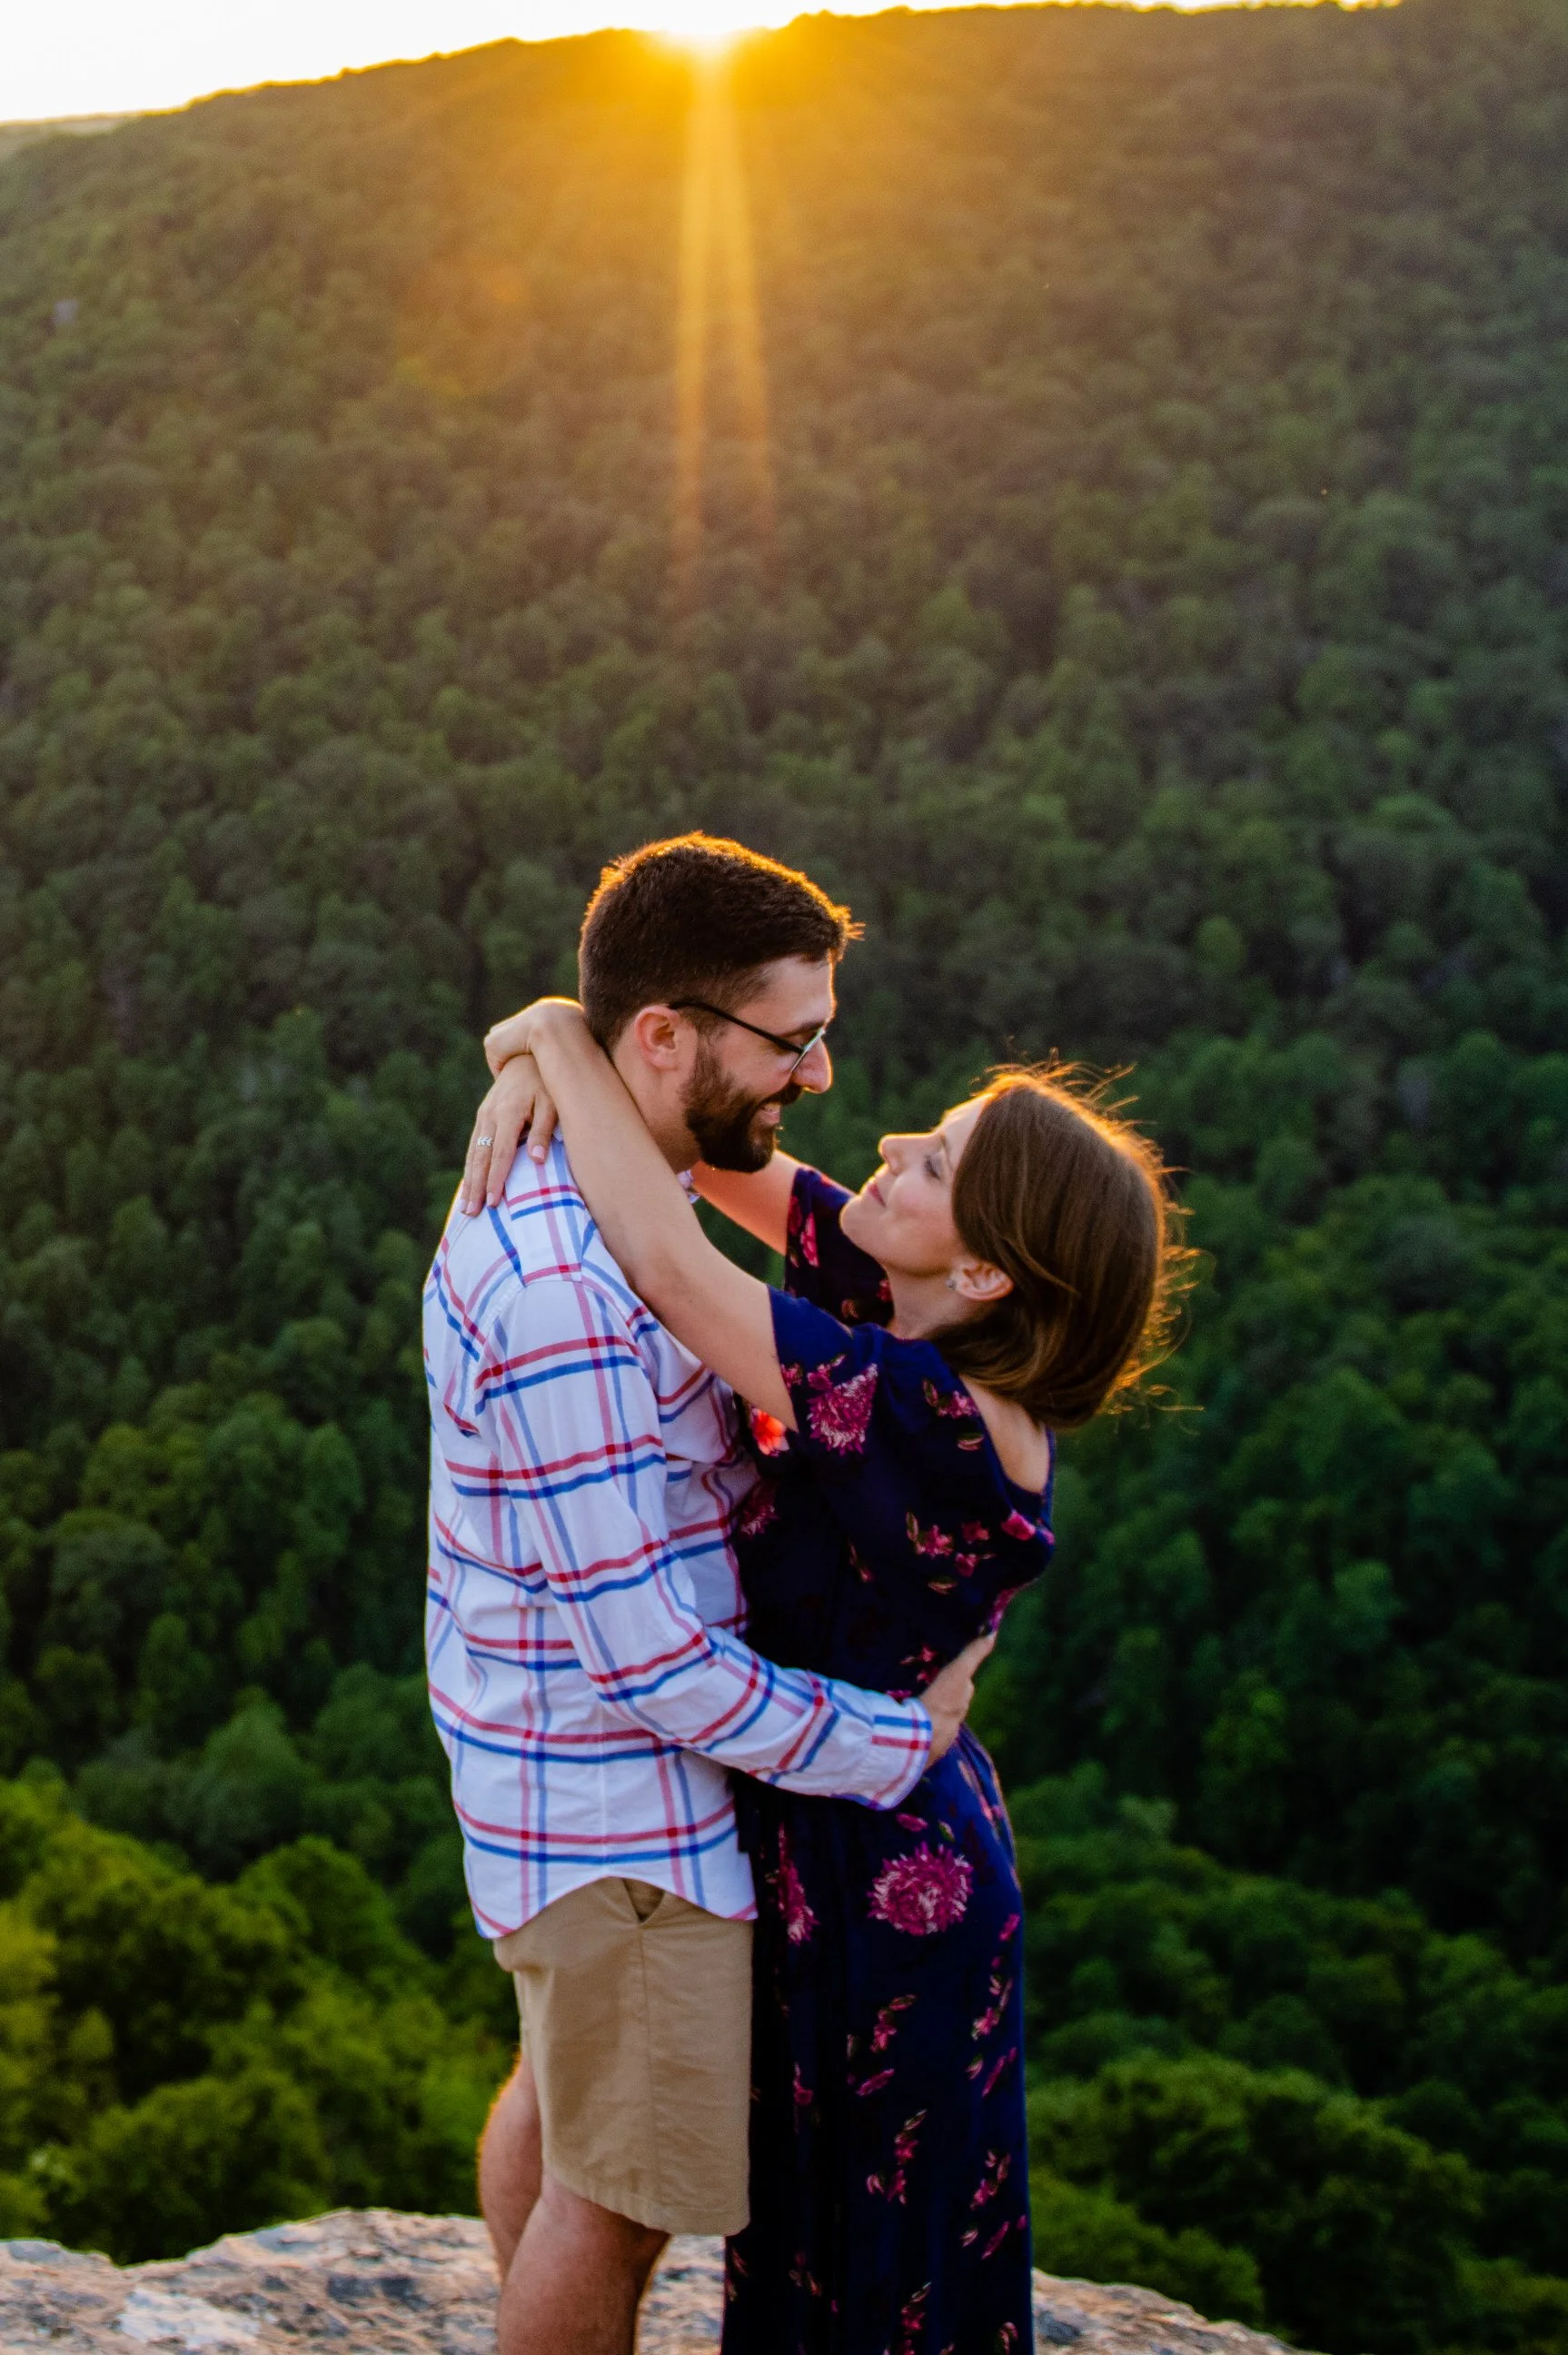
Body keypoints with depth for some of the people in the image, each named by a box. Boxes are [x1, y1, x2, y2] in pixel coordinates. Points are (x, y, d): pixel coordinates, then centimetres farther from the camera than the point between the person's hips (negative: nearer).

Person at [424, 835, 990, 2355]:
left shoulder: (546, 1190, 1)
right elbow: (643, 1654, -28)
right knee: (625, 2190, 9)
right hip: (624, 1818, -10)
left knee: (557, 2096, 28)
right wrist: (890, 1747, -16)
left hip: (537, 1759, 10)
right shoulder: (566, 1292, -31)